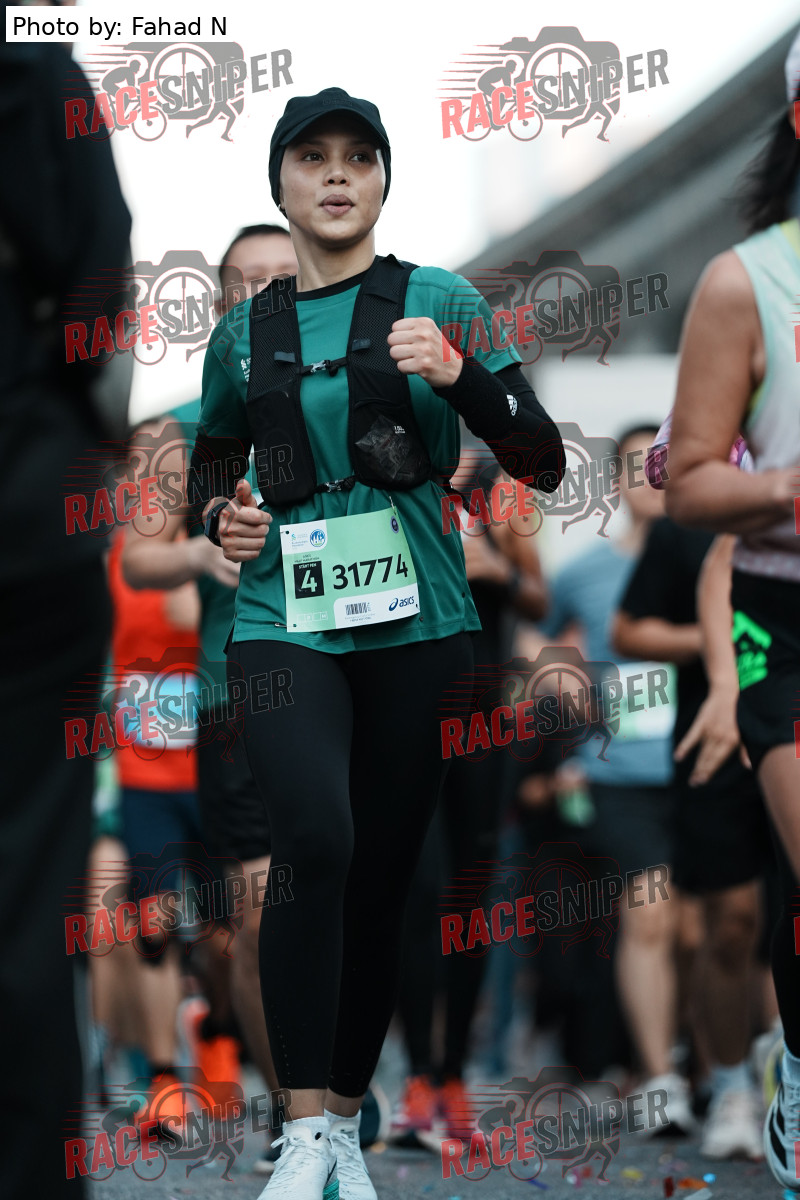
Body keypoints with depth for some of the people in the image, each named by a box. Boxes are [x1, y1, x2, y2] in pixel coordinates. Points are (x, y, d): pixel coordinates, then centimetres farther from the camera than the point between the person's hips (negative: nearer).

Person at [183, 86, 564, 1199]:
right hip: (284, 621, 0)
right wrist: (221, 516, 4)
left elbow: (544, 464, 1)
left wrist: (461, 375, -15)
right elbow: (208, 465, 27)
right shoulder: (245, 335, 12)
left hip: (418, 625, 0)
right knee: (316, 839, -24)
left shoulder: (441, 302, 5)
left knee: (383, 877, 2)